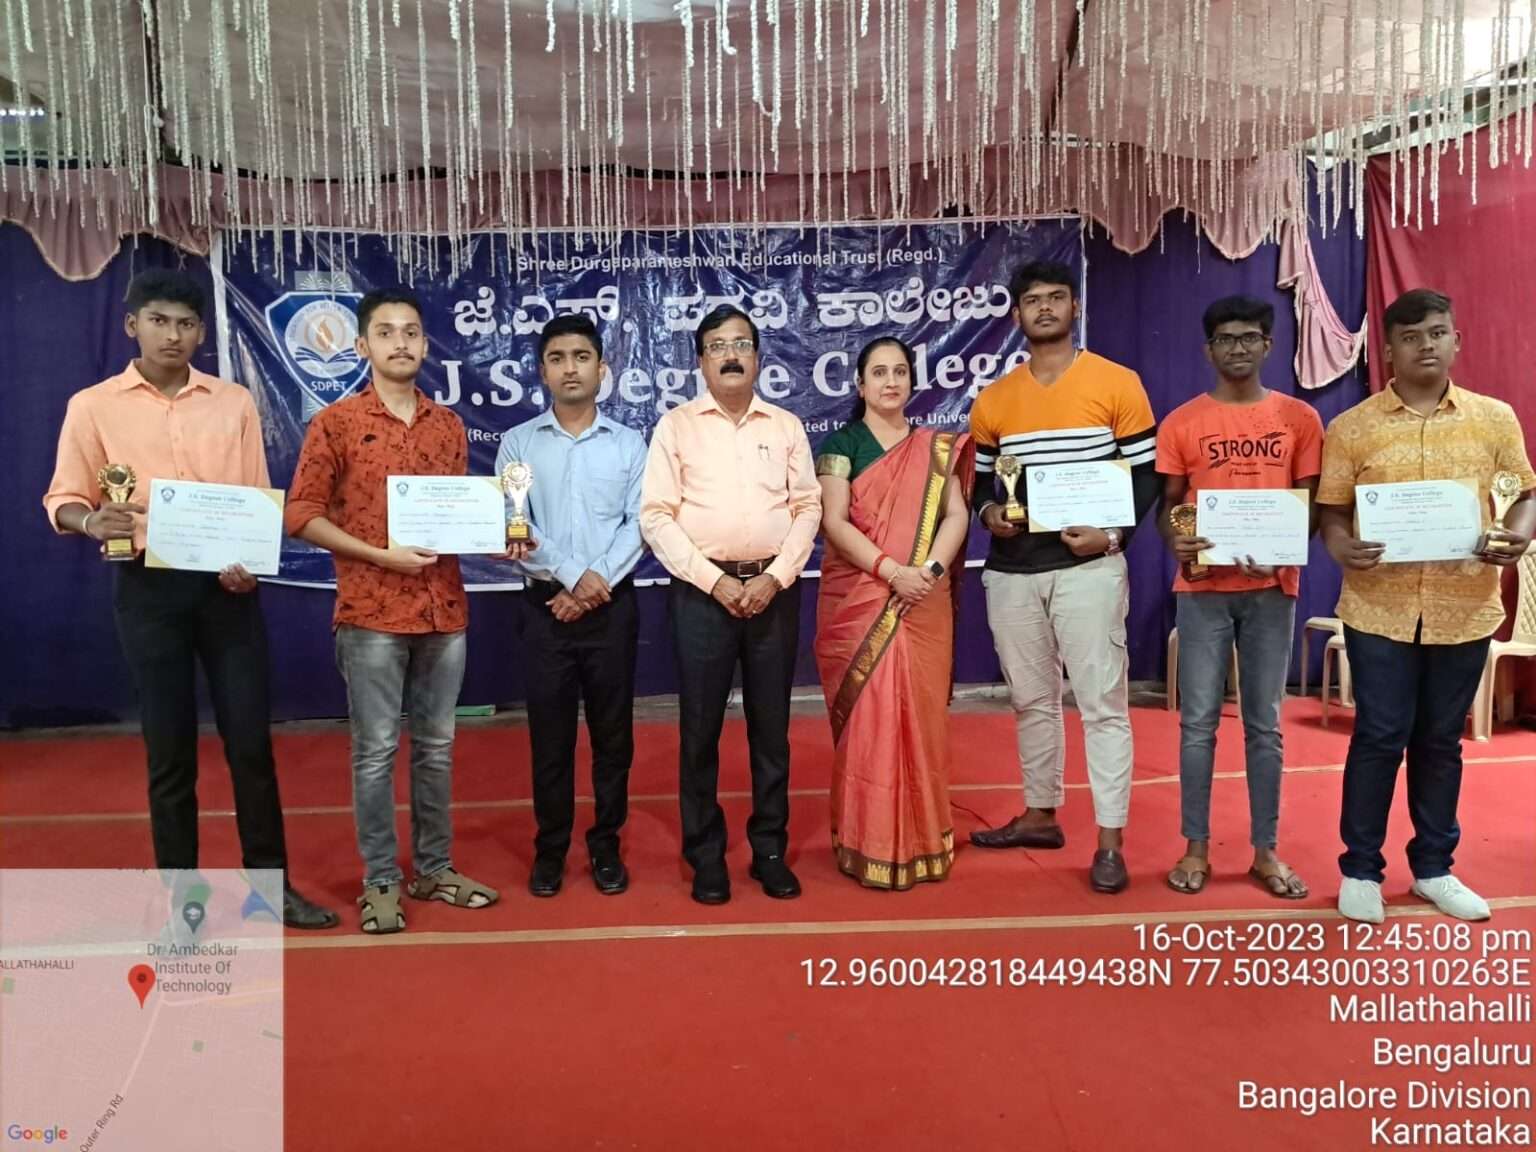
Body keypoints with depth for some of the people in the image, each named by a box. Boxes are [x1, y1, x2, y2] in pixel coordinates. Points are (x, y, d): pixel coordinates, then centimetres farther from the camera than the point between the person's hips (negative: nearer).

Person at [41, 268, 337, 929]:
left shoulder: (235, 403, 7)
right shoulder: (92, 406, 4)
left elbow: (260, 499, 7)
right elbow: (62, 498, 4)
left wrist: (250, 563, -10)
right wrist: (92, 521, -20)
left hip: (226, 586, 1)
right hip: (149, 588, -1)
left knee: (251, 740, 3)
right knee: (169, 749, 6)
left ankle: (271, 884, 17)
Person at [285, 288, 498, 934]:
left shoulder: (449, 426, 11)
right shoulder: (335, 423, -2)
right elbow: (300, 515, -5)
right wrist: (380, 555, -14)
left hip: (444, 609, 4)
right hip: (371, 612, -4)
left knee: (436, 745, 12)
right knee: (376, 749, 3)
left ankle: (434, 869, 25)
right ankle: (380, 881, 16)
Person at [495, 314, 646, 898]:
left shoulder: (629, 443, 6)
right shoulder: (518, 443, 4)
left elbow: (640, 523, -3)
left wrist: (595, 585, -13)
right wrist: (575, 575, -15)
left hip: (613, 606, 0)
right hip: (546, 605, 0)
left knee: (612, 731, 7)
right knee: (549, 732, 6)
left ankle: (606, 844, 22)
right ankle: (550, 847, 21)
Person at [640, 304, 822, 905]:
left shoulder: (786, 426, 9)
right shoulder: (676, 425, 3)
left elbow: (808, 507, 5)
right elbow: (655, 516, -4)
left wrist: (776, 577, -8)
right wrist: (714, 580, -11)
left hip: (774, 590, 2)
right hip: (702, 591, -1)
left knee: (771, 727, 9)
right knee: (700, 729, 4)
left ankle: (770, 850, 22)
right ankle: (705, 855, 17)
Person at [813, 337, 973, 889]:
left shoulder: (936, 447, 12)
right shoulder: (840, 444, 2)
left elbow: (956, 515, 3)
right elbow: (834, 522, -8)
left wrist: (932, 569, -14)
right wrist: (891, 570, -19)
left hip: (924, 606, 3)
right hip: (858, 604, -2)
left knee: (921, 717, 6)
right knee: (867, 720, -3)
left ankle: (923, 840, 19)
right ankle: (870, 845, 8)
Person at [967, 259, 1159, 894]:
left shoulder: (1118, 383, 0)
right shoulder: (993, 399, 10)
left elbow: (1149, 474, 0)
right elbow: (978, 479, 16)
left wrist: (1114, 533, -16)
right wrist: (989, 513, -6)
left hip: (1089, 567, -4)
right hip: (1012, 571, 4)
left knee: (1102, 702, -2)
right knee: (1031, 699, 14)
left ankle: (1110, 840, 5)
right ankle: (1041, 814, 28)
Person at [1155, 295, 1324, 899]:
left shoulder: (1299, 418, 6)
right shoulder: (1181, 423, 2)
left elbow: (1311, 504, 7)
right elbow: (1167, 505, 6)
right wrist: (1174, 541, -16)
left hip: (1272, 587, 1)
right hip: (1203, 587, -1)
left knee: (1265, 724, 8)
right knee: (1198, 721, 2)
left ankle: (1266, 851, 18)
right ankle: (1196, 847, 13)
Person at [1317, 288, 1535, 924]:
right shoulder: (1352, 427, 0)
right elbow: (1332, 511, 2)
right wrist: (1343, 547, -19)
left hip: (1465, 608, 2)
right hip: (1380, 608, -2)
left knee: (1441, 741, 13)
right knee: (1379, 737, 2)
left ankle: (1434, 867, 28)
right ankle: (1360, 869, 16)